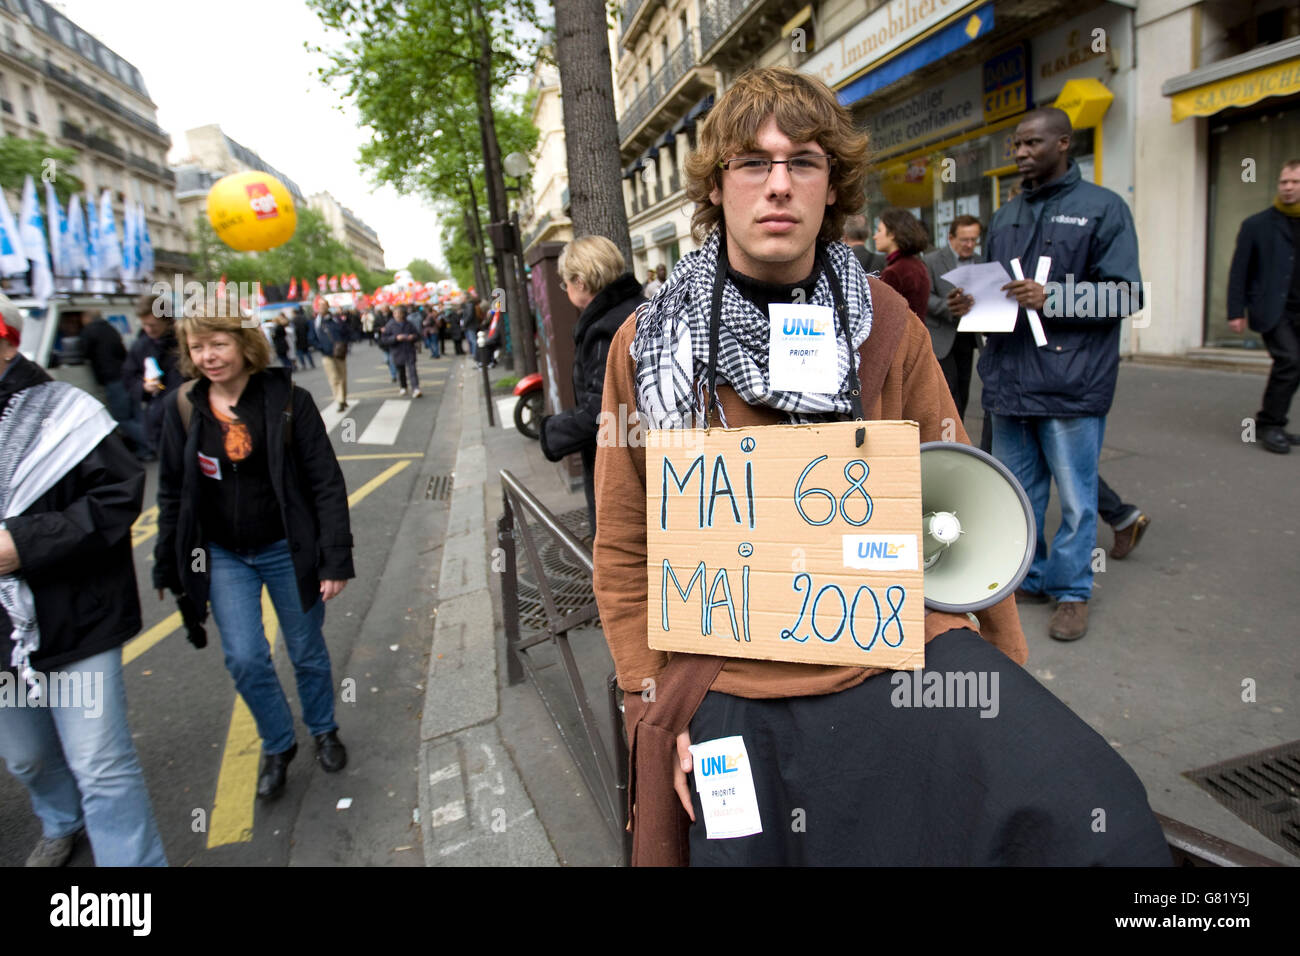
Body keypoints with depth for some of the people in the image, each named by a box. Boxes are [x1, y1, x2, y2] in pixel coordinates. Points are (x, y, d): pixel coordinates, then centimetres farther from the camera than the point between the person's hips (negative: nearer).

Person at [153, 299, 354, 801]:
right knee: (245, 658, -1)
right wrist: (167, 567, 8)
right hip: (223, 556, 3)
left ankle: (324, 731, 39)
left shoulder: (287, 400, -12)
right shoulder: (184, 408, -2)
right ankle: (277, 745, 26)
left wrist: (336, 559, -16)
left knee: (307, 651, 12)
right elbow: (172, 493, 7)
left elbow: (327, 483, -12)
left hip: (287, 550, -2)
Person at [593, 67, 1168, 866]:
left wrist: (1008, 671, 10)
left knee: (1096, 818, -19)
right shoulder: (647, 347, -3)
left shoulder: (888, 325, 0)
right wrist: (659, 705, -1)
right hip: (734, 690, 0)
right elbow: (625, 551, 2)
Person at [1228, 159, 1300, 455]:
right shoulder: (1257, 225, 3)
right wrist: (1236, 311, -6)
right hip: (1272, 310, -4)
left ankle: (1271, 423, 21)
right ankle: (1269, 424, -4)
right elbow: (1238, 272, 0)